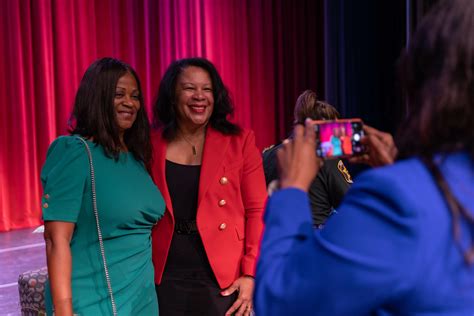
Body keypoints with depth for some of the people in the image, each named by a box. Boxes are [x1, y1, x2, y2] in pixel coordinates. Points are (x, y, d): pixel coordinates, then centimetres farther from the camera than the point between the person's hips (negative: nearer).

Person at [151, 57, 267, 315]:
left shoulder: (239, 141, -1)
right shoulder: (151, 145, 3)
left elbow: (258, 210, -2)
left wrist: (251, 273, -8)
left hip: (223, 279, -1)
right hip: (165, 279, 1)